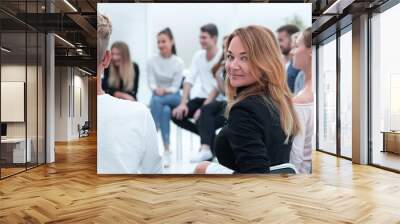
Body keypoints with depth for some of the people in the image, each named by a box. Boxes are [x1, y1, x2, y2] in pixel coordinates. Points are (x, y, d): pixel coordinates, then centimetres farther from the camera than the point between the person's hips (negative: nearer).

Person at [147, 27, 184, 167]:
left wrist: (165, 90, -28)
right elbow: (151, 83, -7)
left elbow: (175, 87, -9)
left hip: (173, 97, -1)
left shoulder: (178, 62, -5)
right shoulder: (152, 61, -1)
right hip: (157, 96, 1)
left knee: (157, 101, -35)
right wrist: (156, 89, -29)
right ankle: (166, 150, -33)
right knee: (165, 110, -34)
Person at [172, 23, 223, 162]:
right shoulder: (198, 55, 6)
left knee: (203, 116, -34)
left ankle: (207, 149, -11)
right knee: (176, 115, -10)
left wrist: (204, 108, -26)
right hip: (201, 97, 7)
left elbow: (218, 86, -19)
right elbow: (189, 80, 0)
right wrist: (183, 103, -12)